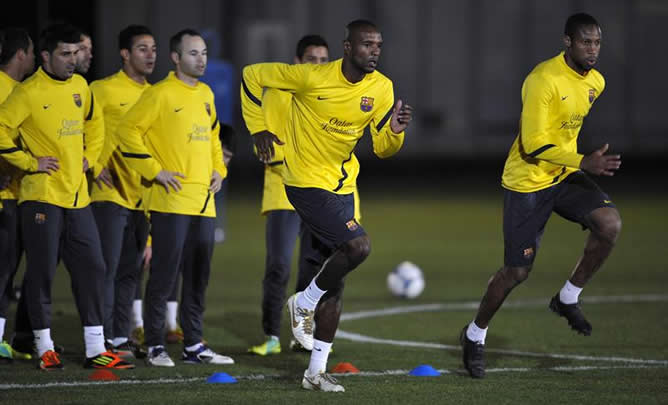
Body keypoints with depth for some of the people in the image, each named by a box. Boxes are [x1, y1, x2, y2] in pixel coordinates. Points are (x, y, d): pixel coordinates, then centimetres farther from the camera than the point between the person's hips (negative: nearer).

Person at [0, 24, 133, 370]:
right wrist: (29, 162, -13)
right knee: (41, 273, -2)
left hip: (77, 197, 7)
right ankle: (45, 349, 9)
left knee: (91, 268, 4)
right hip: (42, 195, -7)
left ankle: (95, 350, 9)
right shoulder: (29, 92, -11)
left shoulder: (79, 86, 10)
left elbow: (94, 122, 28)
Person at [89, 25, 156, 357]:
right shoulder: (103, 90, -5)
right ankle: (104, 340, -4)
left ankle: (121, 337, 16)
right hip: (111, 193, -6)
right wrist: (95, 168, -12)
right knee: (108, 267, -6)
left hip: (142, 195, 6)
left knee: (131, 270, 10)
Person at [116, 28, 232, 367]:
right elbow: (128, 131, -11)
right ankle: (155, 346, 0)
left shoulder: (206, 94, 15)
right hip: (172, 200, -7)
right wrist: (154, 171, -13)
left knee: (199, 276, 10)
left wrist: (218, 169, 16)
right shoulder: (160, 94, -8)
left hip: (203, 200, 7)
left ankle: (193, 345, 17)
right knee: (164, 274, -6)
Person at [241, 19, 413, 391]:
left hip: (343, 186, 7)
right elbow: (253, 76, -5)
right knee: (359, 245, -25)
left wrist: (395, 130, -19)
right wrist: (258, 129, -6)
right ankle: (305, 303, 0)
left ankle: (317, 370, 19)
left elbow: (383, 148, 3)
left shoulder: (381, 89, -2)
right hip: (307, 183, -7)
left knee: (336, 281, 9)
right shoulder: (312, 77, -17)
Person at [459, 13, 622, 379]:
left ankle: (568, 299, 0)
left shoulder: (595, 82, 3)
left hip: (565, 177, 6)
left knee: (610, 224, -20)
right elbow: (534, 143, -25)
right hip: (526, 183, -6)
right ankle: (475, 335, 23)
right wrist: (584, 163, -31)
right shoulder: (543, 80, -22)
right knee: (517, 271, -2)